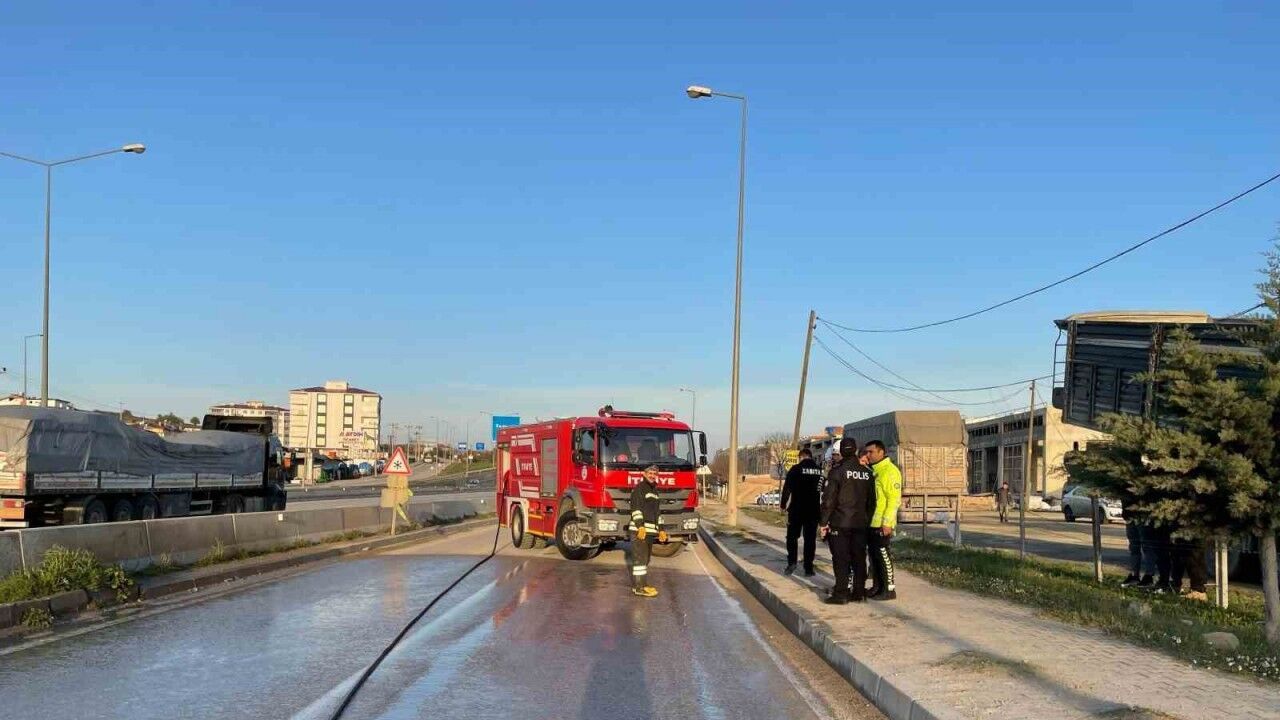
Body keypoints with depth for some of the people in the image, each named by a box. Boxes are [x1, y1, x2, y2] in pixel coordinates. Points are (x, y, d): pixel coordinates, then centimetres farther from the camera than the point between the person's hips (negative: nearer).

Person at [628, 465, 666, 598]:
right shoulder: (639, 488, -7)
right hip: (639, 529, -9)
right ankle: (639, 587, -12)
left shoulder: (654, 490, 20)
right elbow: (636, 508, -15)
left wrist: (661, 530, 23)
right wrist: (640, 526, -24)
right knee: (640, 558, -10)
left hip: (650, 530, 9)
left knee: (645, 558, 13)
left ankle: (641, 584, 19)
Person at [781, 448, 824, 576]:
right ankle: (808, 568, 6)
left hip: (796, 509, -3)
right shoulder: (820, 471, 4)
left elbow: (787, 488, -9)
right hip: (813, 510, 3)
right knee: (810, 539, 8)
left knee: (792, 536, 11)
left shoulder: (795, 469, -7)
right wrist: (822, 510, 14)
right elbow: (823, 490, 8)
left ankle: (791, 562, -4)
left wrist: (783, 504, 0)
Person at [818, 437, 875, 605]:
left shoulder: (837, 471, -9)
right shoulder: (866, 472, 8)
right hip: (860, 523, 5)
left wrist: (824, 522, -6)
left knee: (841, 559, -2)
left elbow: (829, 499, -11)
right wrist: (867, 520, 19)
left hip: (840, 523, -5)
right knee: (859, 558, 9)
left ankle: (841, 594, -3)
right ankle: (859, 592, 13)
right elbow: (871, 500, 13)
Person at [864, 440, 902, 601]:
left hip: (881, 523, -9)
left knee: (883, 555, -4)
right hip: (870, 522, 9)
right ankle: (877, 586, 22)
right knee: (873, 554, 13)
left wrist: (887, 522, -20)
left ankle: (889, 589, 2)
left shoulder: (890, 471, -12)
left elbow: (894, 499, -17)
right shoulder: (871, 471, 16)